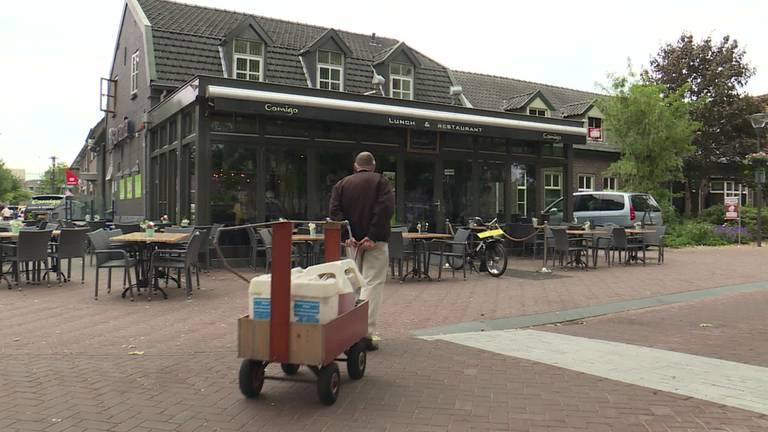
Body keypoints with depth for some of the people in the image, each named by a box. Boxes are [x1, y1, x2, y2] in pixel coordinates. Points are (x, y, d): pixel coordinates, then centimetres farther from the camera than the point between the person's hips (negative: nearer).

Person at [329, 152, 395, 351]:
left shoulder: (342, 184, 12)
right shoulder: (381, 181, 2)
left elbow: (334, 211, -1)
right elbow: (386, 208, -13)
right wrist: (373, 236, -17)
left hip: (352, 241, 4)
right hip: (375, 241, -4)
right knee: (372, 284, -6)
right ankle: (367, 333, -14)